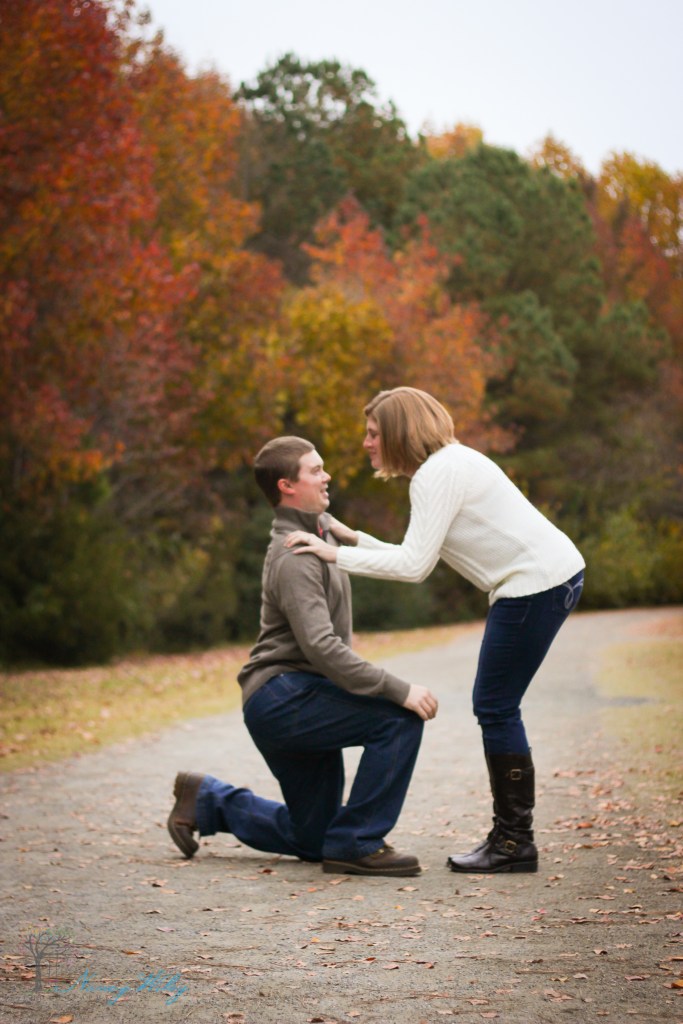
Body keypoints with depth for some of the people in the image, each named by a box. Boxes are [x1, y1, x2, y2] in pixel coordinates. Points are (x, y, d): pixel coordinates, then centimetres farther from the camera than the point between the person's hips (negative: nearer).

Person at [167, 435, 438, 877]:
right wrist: (399, 689, -31)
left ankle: (207, 800, 27)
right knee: (400, 718, -27)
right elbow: (322, 648, -29)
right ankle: (355, 844, -19)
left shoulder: (320, 526, 14)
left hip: (299, 703, 10)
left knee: (311, 839, 16)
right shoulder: (294, 557, -17)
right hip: (282, 696, -10)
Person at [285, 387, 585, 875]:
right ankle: (510, 835, 15)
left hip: (538, 582, -10)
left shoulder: (438, 474, -13)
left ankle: (515, 843, 0)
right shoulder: (447, 464, 18)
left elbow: (414, 565, -20)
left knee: (496, 707, -5)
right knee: (494, 706, 11)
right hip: (554, 577, 10)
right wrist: (355, 538, 13)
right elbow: (418, 560, 15)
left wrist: (337, 555, -15)